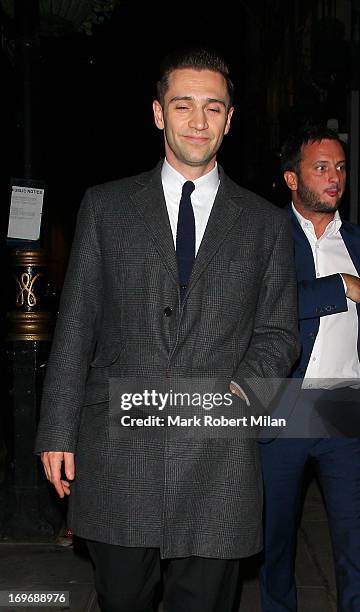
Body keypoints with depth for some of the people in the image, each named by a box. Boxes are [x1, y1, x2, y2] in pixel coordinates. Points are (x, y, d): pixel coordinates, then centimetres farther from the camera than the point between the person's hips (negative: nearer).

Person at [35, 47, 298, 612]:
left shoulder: (266, 223, 8)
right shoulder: (105, 207, 7)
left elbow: (278, 332, 9)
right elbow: (75, 325, 4)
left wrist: (241, 388, -11)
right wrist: (58, 432, 0)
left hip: (217, 463, 0)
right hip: (117, 454, 0)